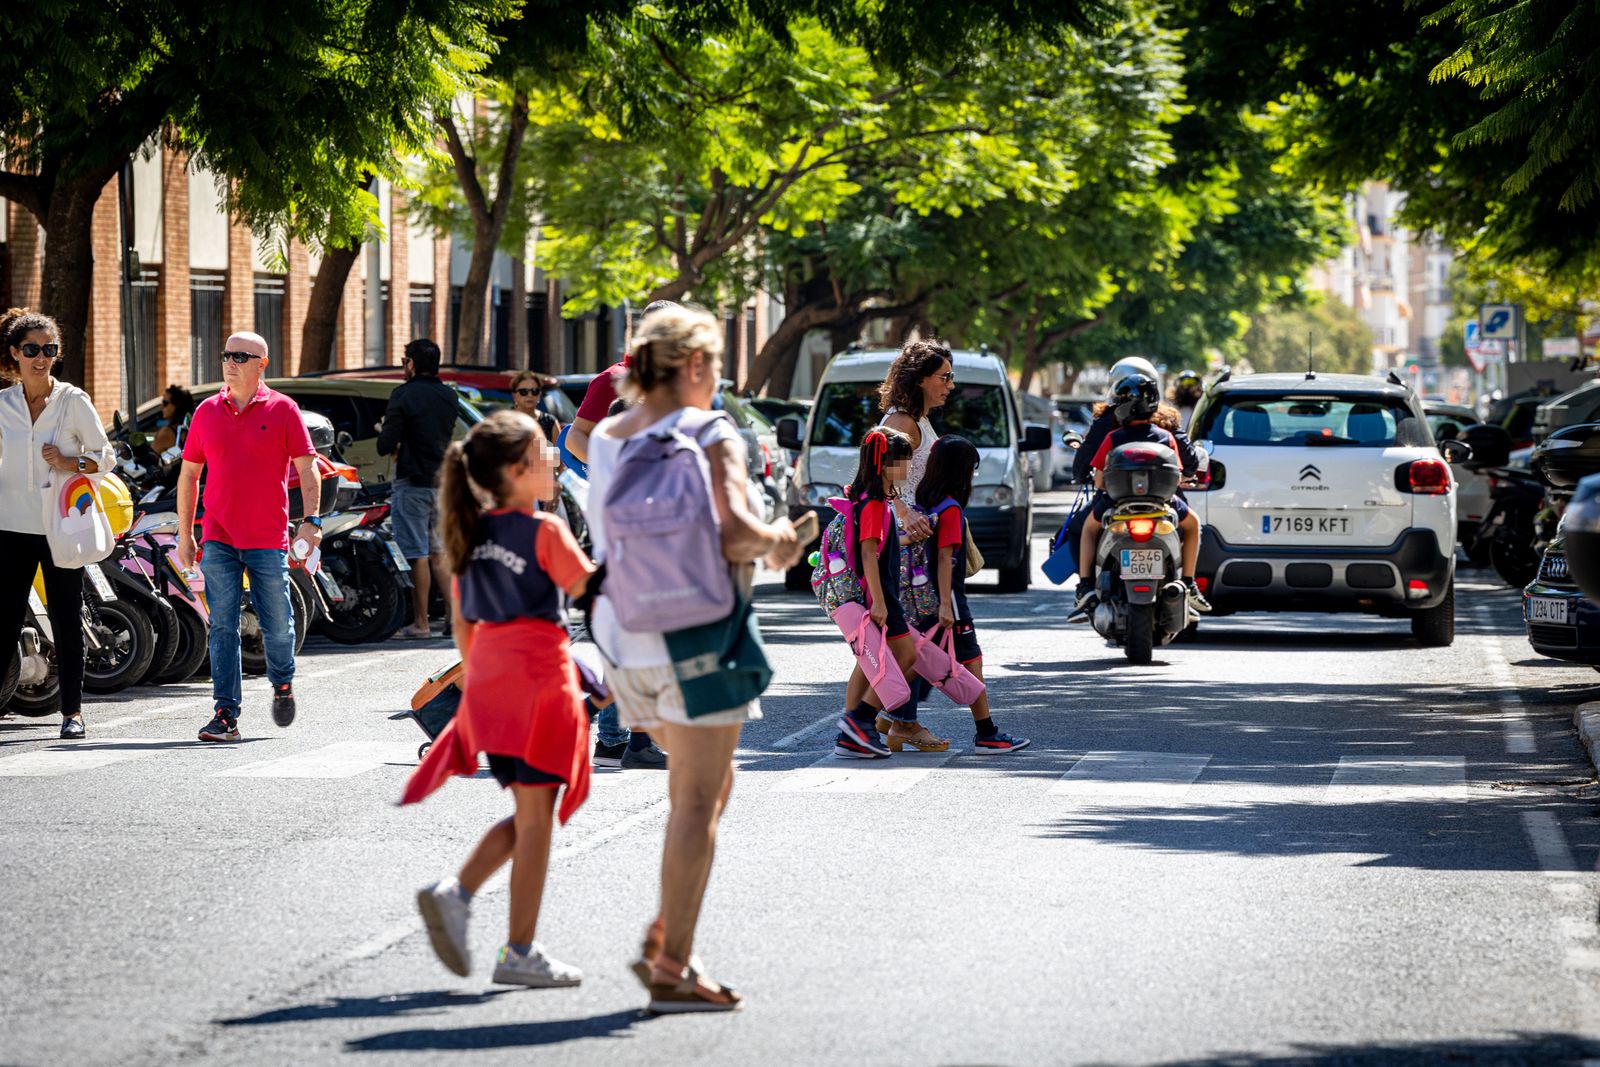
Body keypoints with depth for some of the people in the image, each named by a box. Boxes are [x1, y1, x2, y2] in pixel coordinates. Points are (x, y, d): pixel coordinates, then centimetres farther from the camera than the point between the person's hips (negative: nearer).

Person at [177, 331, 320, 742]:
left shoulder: (282, 410, 0)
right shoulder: (207, 412, 9)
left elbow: (307, 468, 1)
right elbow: (189, 474, 15)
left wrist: (311, 519, -11)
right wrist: (185, 533, 11)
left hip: (269, 538, -2)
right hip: (218, 538, 2)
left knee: (277, 624, 6)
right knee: (223, 628, -4)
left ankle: (282, 684, 35)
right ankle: (226, 715, -4)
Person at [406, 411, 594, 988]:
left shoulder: (472, 534, 9)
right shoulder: (545, 531, -11)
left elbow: (462, 621, 15)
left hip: (488, 681, 7)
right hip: (539, 678, -7)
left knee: (528, 815, 17)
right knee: (535, 819, 0)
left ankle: (456, 892, -3)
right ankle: (520, 953, 1)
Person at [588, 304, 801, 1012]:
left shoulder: (605, 440, 11)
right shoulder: (710, 436, -10)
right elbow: (733, 529, -24)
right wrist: (777, 542, -3)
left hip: (624, 633, 7)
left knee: (707, 786, 22)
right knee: (697, 803, -1)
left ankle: (664, 938, 14)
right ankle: (672, 969, -1)